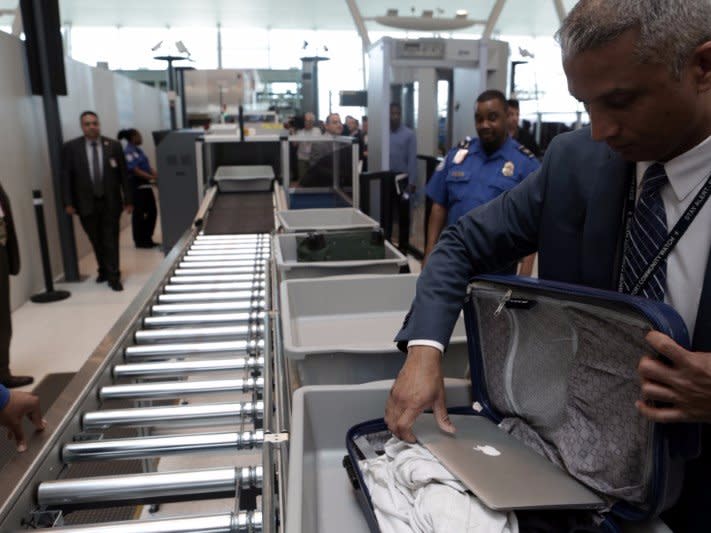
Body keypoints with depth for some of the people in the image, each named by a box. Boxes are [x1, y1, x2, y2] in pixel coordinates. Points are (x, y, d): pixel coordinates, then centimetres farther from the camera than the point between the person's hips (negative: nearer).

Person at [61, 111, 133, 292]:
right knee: (96, 241, 9)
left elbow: (123, 174, 2)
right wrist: (68, 202, -5)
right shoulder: (71, 147, 0)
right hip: (87, 203, 1)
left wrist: (128, 199, -1)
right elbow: (66, 176, 1)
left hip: (110, 202, -1)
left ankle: (113, 276, 8)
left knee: (111, 240, 1)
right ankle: (103, 270, 28)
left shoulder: (114, 145, 1)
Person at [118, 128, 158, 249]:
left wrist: (157, 175, 2)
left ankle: (147, 239, 21)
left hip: (145, 186, 9)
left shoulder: (138, 150, 15)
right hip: (136, 187, -9)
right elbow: (135, 170, -20)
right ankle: (140, 241, 10)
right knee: (139, 214, -1)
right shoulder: (128, 152, -13)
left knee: (152, 211, 11)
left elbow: (147, 167, 15)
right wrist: (152, 177, -24)